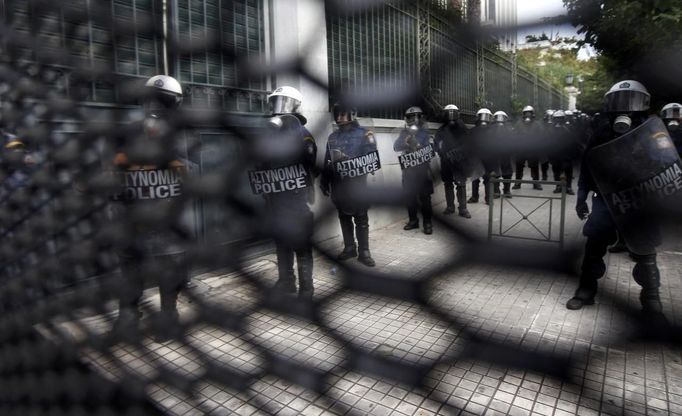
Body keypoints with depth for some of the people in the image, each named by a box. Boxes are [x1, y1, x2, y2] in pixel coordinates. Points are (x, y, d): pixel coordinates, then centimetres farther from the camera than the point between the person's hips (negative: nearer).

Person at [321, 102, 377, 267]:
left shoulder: (364, 134, -4)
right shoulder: (333, 137, 13)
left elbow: (372, 157, -12)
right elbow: (327, 161, 15)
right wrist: (324, 182, 13)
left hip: (356, 183, -5)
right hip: (338, 184, 5)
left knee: (361, 219, 2)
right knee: (344, 217, 12)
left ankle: (364, 251, 10)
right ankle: (349, 247, 25)